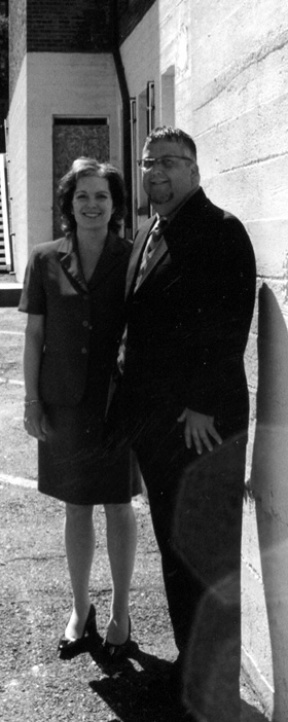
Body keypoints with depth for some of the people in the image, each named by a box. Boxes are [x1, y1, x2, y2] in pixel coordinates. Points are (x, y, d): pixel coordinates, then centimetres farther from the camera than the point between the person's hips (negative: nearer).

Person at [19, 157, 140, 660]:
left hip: (117, 401, -1)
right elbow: (34, 334, 3)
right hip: (65, 403, 2)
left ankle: (120, 612, 26)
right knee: (76, 508, 13)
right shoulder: (46, 260, 0)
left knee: (118, 505, 9)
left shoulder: (131, 258, -4)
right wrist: (31, 401, 0)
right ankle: (80, 610, 30)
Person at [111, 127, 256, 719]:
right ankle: (190, 661, 31)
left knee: (210, 553, 2)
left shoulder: (221, 231, -8)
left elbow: (230, 325, -15)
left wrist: (203, 404, -17)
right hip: (152, 421, 8)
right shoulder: (146, 235, 16)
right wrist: (130, 394, 11)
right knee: (174, 547, 16)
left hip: (204, 422, -8)